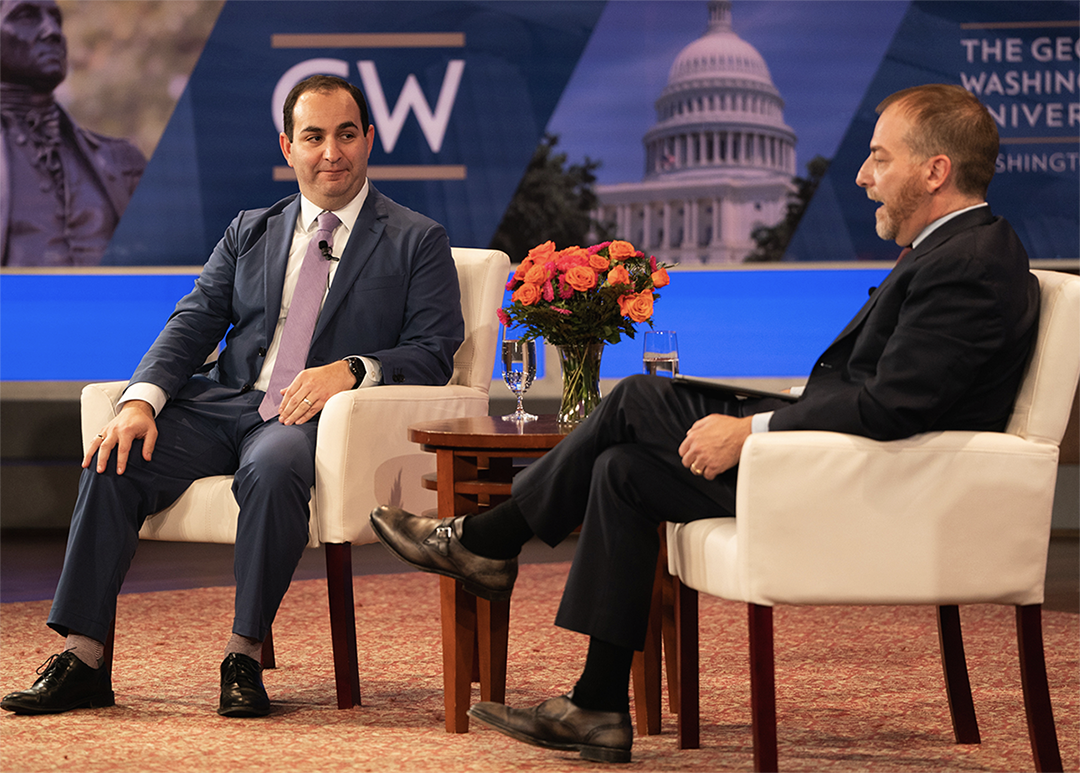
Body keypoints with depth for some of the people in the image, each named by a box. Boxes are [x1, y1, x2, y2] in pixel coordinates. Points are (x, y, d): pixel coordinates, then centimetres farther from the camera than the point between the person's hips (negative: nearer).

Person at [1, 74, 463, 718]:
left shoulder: (418, 242, 9)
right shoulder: (250, 233, 21)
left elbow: (433, 352, -1)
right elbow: (192, 325, 10)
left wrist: (351, 369, -20)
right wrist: (142, 400, -9)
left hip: (314, 417, -4)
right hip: (223, 401, 4)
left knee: (271, 468, -39)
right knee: (115, 462, -22)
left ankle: (245, 656, -28)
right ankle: (82, 660, -23)